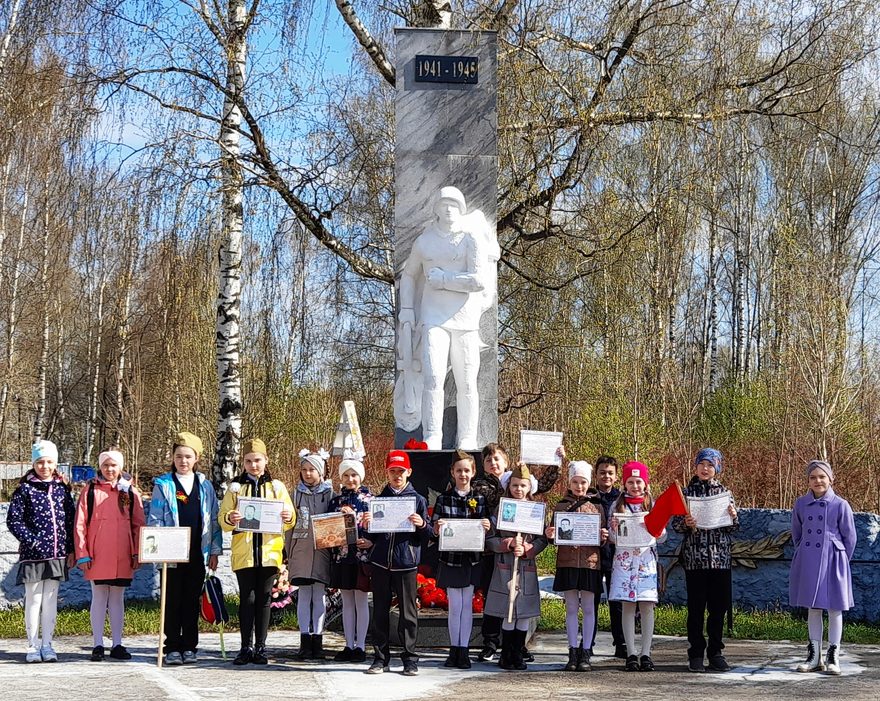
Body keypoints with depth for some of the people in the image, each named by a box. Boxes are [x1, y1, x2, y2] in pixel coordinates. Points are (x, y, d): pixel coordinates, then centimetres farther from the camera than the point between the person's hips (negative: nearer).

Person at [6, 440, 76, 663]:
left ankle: (47, 645, 13)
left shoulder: (62, 488, 8)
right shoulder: (25, 489, -2)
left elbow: (71, 519, 10)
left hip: (57, 554, 3)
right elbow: (13, 520, -5)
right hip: (33, 554, -3)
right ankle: (33, 646, 8)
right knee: (34, 599, 2)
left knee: (51, 600, 7)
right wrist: (31, 540, -14)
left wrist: (71, 550, 5)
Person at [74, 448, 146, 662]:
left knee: (118, 598, 8)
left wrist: (137, 553, 2)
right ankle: (98, 645, 8)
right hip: (97, 556, -2)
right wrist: (82, 554, -5)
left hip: (122, 556, 2)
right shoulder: (90, 490, 2)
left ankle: (117, 645, 13)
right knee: (99, 598, 3)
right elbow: (80, 524, 0)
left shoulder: (131, 492, 7)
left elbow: (138, 524, 9)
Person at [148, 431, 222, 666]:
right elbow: (154, 519, -1)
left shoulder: (205, 485, 10)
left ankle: (189, 647, 14)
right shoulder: (163, 485, 2)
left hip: (197, 554, 2)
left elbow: (214, 519, 11)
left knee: (192, 602, 7)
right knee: (172, 602, 1)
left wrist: (215, 550, 6)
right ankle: (172, 648, 6)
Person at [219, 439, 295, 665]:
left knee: (264, 598, 4)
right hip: (243, 551, -1)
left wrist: (288, 517, -14)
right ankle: (246, 647, 4)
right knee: (247, 598, -1)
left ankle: (260, 647, 9)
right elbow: (222, 518, 3)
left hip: (269, 551, 1)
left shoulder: (277, 487, 10)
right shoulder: (235, 487, 8)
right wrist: (230, 519, -20)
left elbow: (289, 522, 9)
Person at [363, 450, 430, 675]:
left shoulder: (418, 500, 5)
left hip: (406, 563, -2)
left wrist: (421, 525, -15)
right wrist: (366, 524, -5)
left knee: (408, 612, 0)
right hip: (380, 562, 2)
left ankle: (410, 659, 7)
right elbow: (371, 535, 15)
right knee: (380, 612, 6)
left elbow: (428, 535, 5)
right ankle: (381, 658, 13)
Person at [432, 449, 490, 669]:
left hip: (471, 559, 1)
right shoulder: (443, 499, 1)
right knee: (454, 606, 3)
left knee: (467, 605, 5)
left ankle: (464, 650, 11)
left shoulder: (480, 499, 3)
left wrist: (487, 526, -15)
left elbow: (485, 529, 7)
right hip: (450, 558, -1)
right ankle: (454, 649, 14)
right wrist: (439, 527, -20)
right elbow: (435, 530, 2)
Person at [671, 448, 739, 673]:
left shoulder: (724, 492, 9)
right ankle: (696, 654, 8)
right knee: (696, 607, 1)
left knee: (719, 606, 5)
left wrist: (733, 516, -11)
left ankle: (715, 652, 15)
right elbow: (675, 523, 3)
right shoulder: (687, 492, 4)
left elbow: (733, 527, 10)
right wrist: (686, 524, -18)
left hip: (720, 558, 2)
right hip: (694, 558, -2)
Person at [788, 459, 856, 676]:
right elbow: (796, 534, 16)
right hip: (807, 563, 3)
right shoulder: (801, 504, 3)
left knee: (834, 609, 2)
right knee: (813, 607, 9)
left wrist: (839, 560, 5)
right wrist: (804, 555, 13)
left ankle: (833, 656, 11)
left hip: (832, 562, -3)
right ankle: (814, 656, 16)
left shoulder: (840, 505, -6)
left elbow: (850, 538, 2)